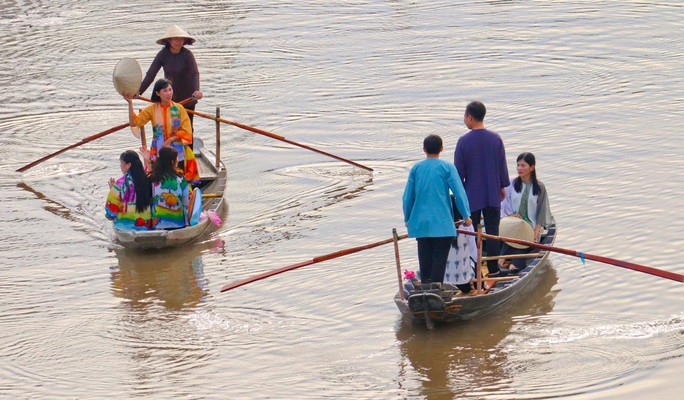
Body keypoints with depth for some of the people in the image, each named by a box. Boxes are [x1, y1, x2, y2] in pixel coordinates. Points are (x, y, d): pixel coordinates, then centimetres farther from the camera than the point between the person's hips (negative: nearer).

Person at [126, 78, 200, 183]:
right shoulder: (152, 109, 3)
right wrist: (130, 103, -14)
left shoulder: (178, 109, -2)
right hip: (158, 153, 1)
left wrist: (170, 140, -16)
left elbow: (186, 132, -4)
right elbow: (134, 122, -5)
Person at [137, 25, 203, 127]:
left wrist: (196, 90, -47)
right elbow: (150, 74, -11)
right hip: (169, 99, 3)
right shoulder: (163, 54, -8)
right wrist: (139, 91, -23)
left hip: (187, 99, -3)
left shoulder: (187, 54, -16)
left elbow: (195, 73, -28)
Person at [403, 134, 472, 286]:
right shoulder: (447, 167, -5)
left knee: (425, 259, 9)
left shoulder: (416, 168, 5)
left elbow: (407, 197, 8)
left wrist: (408, 219, 20)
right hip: (442, 223, -3)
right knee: (439, 260, -1)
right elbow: (459, 192, -8)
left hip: (420, 222, 3)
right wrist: (466, 215, 2)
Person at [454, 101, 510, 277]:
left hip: (471, 196, -2)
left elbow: (459, 171, -7)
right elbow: (502, 165, 4)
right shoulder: (496, 139, -3)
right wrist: (503, 185, 18)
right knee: (492, 232, 9)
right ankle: (493, 269, 11)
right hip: (493, 195, 2)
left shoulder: (463, 141, -12)